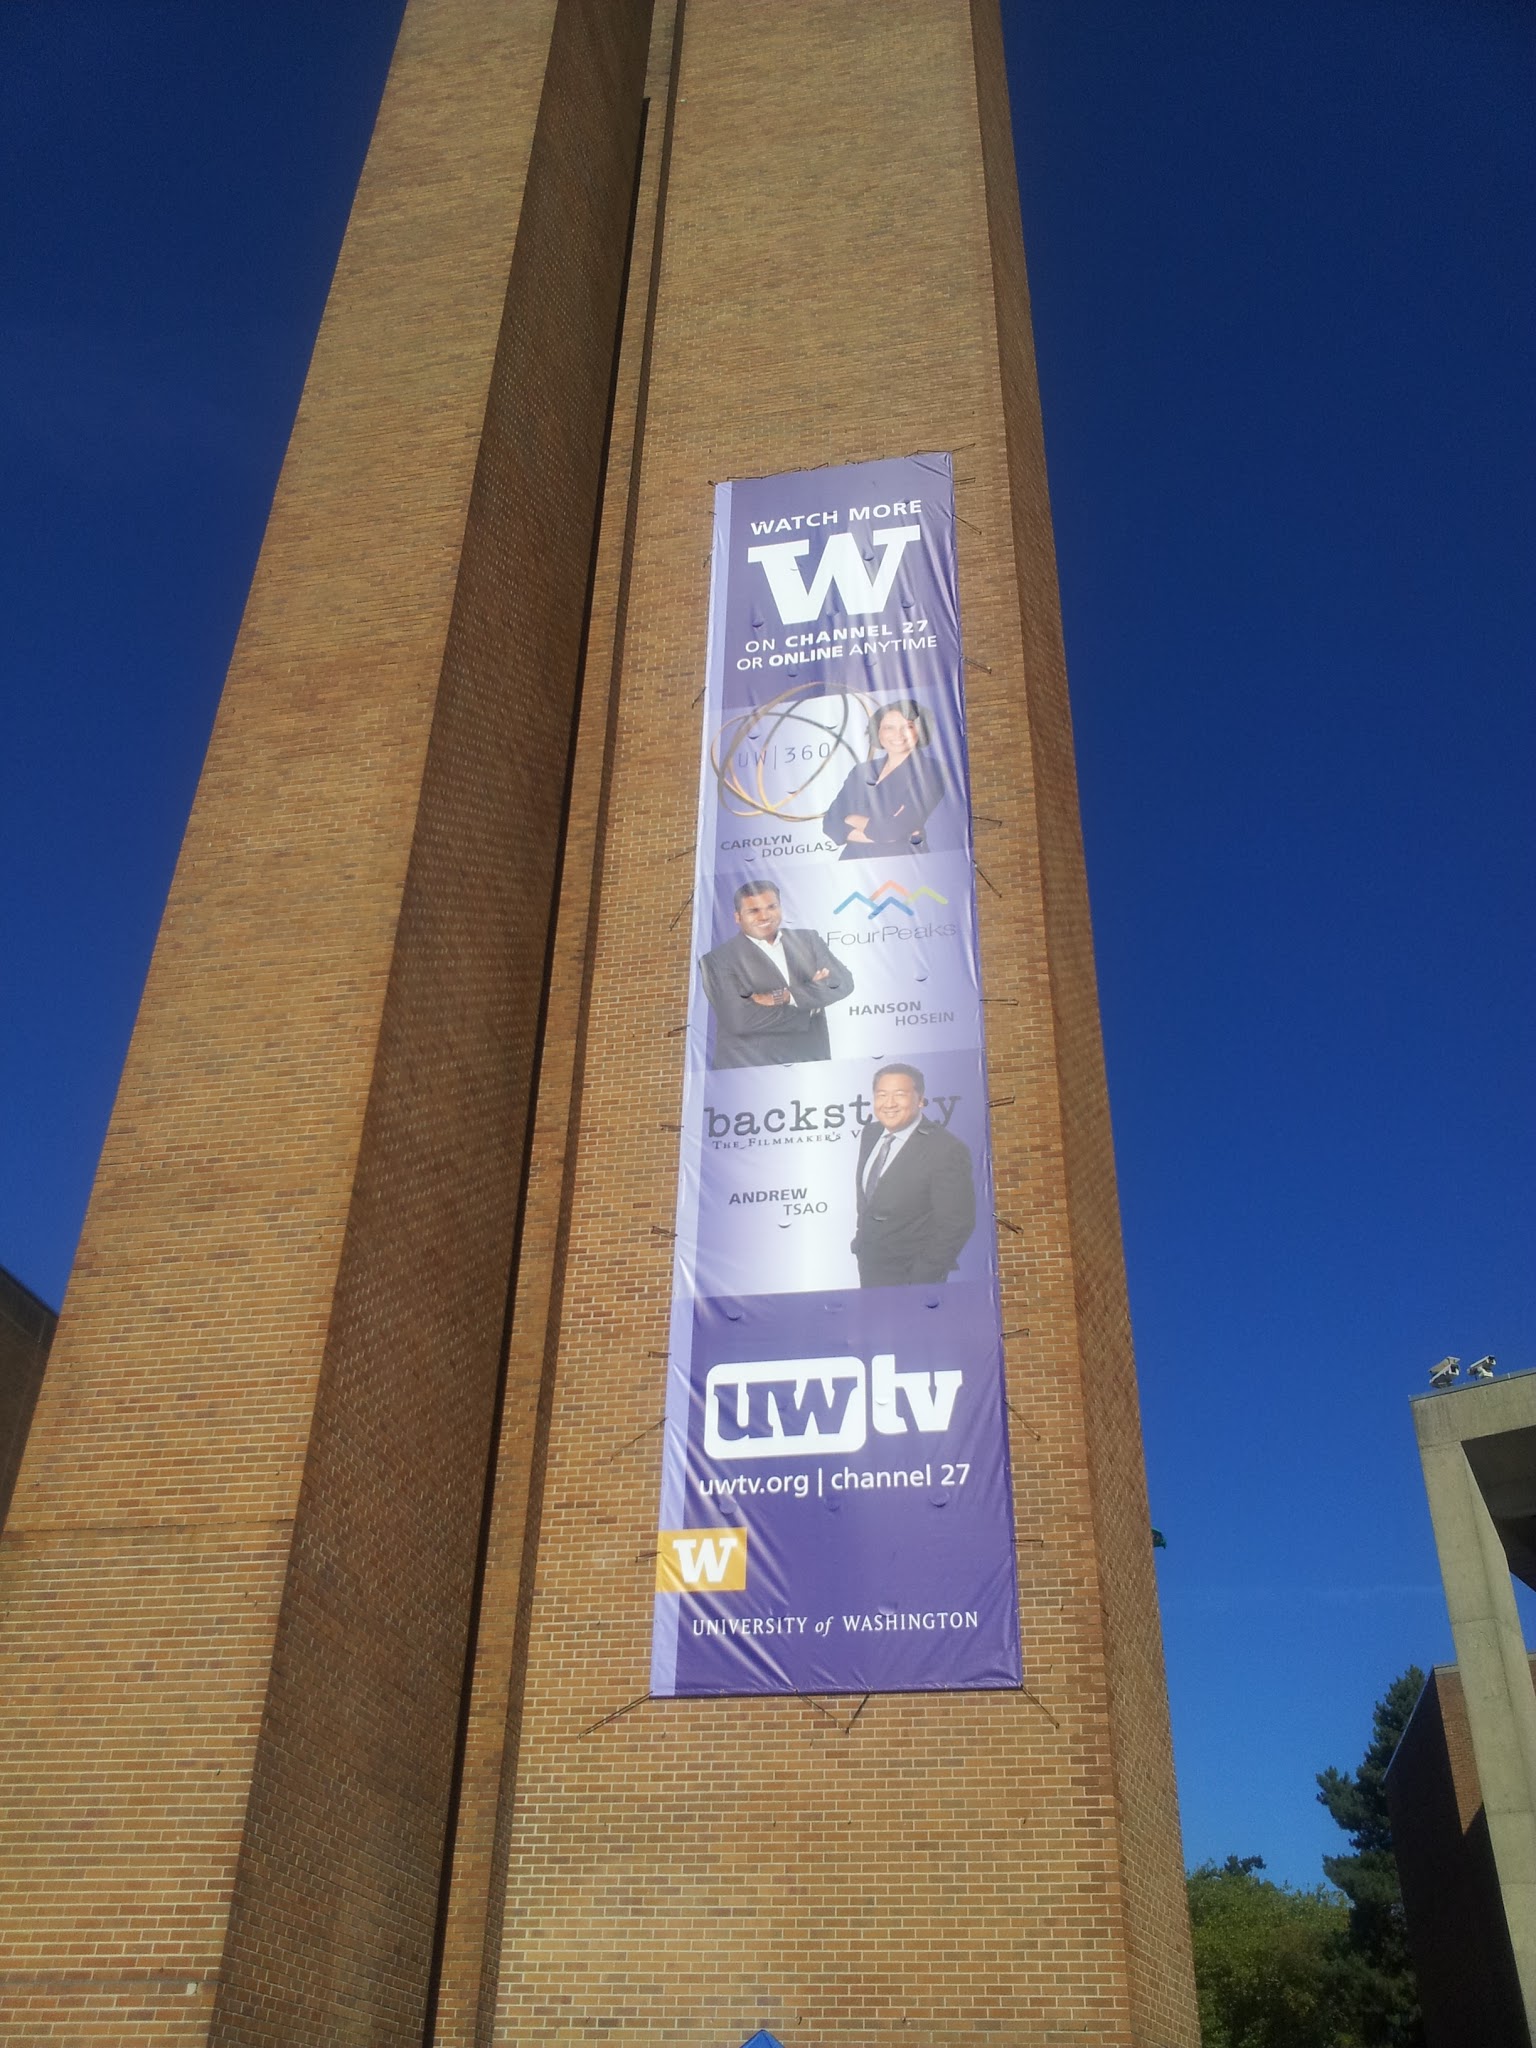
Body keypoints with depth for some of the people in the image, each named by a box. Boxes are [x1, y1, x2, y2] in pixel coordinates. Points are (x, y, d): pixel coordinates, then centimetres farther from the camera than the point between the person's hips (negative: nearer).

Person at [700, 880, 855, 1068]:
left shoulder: (808, 940, 9)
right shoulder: (718, 960, -5)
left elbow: (842, 982, -2)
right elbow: (738, 1019, -17)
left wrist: (787, 997, -17)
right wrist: (809, 1005, -10)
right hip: (750, 1071, -4)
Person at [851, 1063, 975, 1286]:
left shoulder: (946, 1150, -21)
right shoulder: (870, 1134, 2)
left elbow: (956, 1224, -20)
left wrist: (922, 1281, -20)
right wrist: (862, 1238, 13)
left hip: (908, 1279, -7)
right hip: (868, 1267, 7)